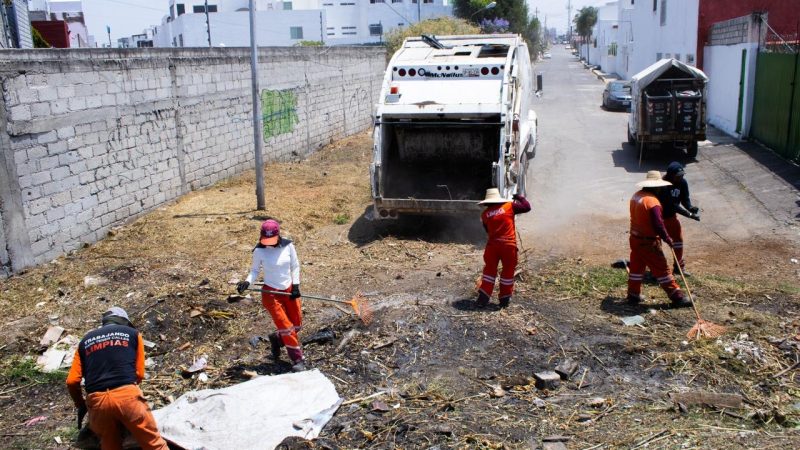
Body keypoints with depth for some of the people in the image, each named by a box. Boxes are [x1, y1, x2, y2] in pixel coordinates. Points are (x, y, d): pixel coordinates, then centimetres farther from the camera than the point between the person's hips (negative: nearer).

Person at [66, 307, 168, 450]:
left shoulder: (85, 341, 23)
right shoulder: (133, 334, 18)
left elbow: (72, 381, 16)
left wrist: (81, 405, 31)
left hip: (96, 401, 3)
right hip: (127, 395, -3)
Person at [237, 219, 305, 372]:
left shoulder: (288, 245, -9)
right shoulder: (259, 251, -14)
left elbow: (295, 266, 2)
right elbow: (255, 270, -2)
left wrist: (296, 286, -4)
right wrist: (247, 282, -20)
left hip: (289, 290, 4)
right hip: (270, 292, -3)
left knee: (297, 324, 10)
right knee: (286, 326, -8)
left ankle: (277, 338, 40)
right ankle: (298, 359, 9)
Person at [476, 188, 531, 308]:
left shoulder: (485, 214, 5)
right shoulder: (509, 206, -2)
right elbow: (527, 207, 3)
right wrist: (519, 197, 19)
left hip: (492, 245, 2)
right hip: (508, 245, -2)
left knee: (489, 270, 11)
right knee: (508, 271, 10)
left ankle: (483, 299, 6)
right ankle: (505, 299, 16)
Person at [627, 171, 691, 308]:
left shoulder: (636, 196, 2)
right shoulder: (652, 202, -24)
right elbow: (658, 225, -24)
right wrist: (668, 239, -13)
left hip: (635, 238, 8)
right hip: (648, 242, -8)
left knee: (636, 267, 17)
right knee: (662, 269, 0)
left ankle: (633, 295, 25)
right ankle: (677, 297, 9)